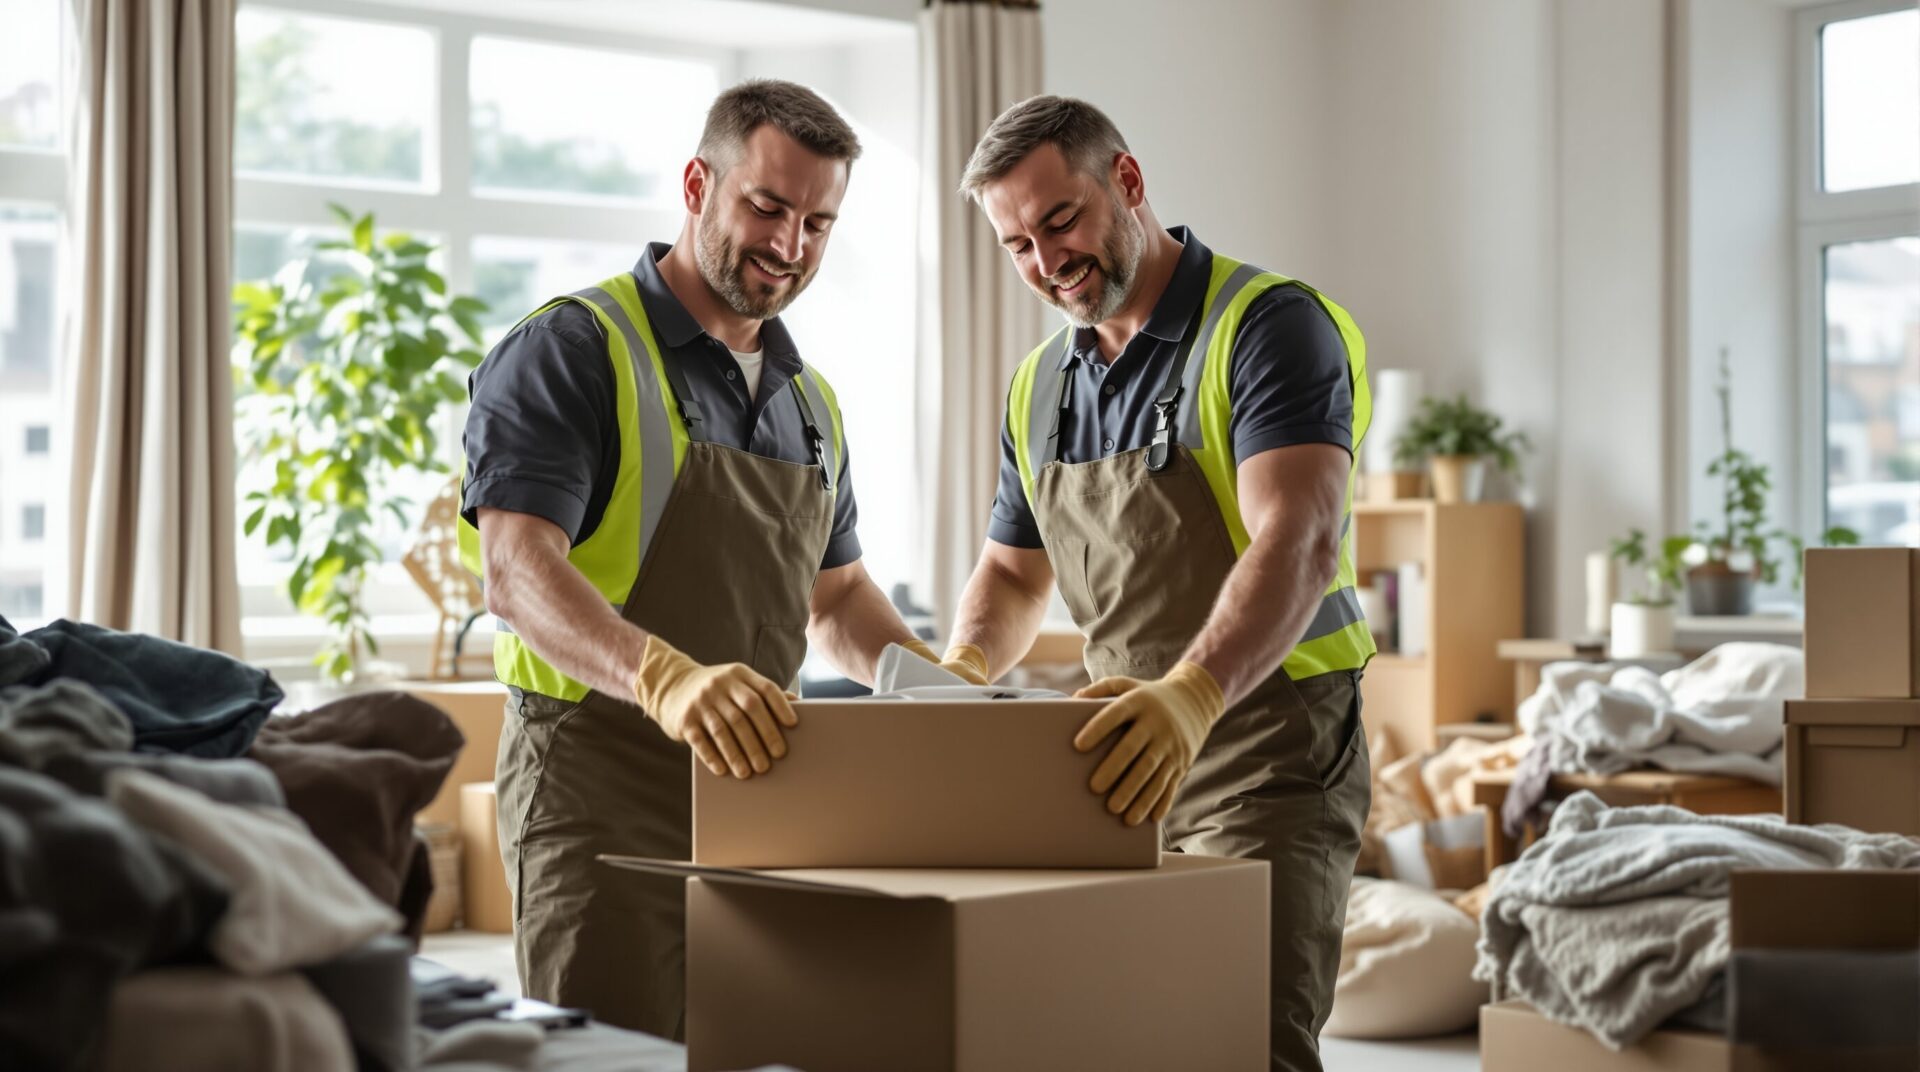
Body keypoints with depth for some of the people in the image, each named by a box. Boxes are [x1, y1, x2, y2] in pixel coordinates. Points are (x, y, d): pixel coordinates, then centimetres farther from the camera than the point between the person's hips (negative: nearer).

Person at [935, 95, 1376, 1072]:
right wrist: (966, 663, 0)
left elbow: (1297, 545, -27)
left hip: (1265, 765, -7)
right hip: (1130, 766, 7)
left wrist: (1194, 693, -43)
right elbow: (1011, 571, 22)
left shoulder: (1270, 327, -12)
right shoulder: (1042, 383, 12)